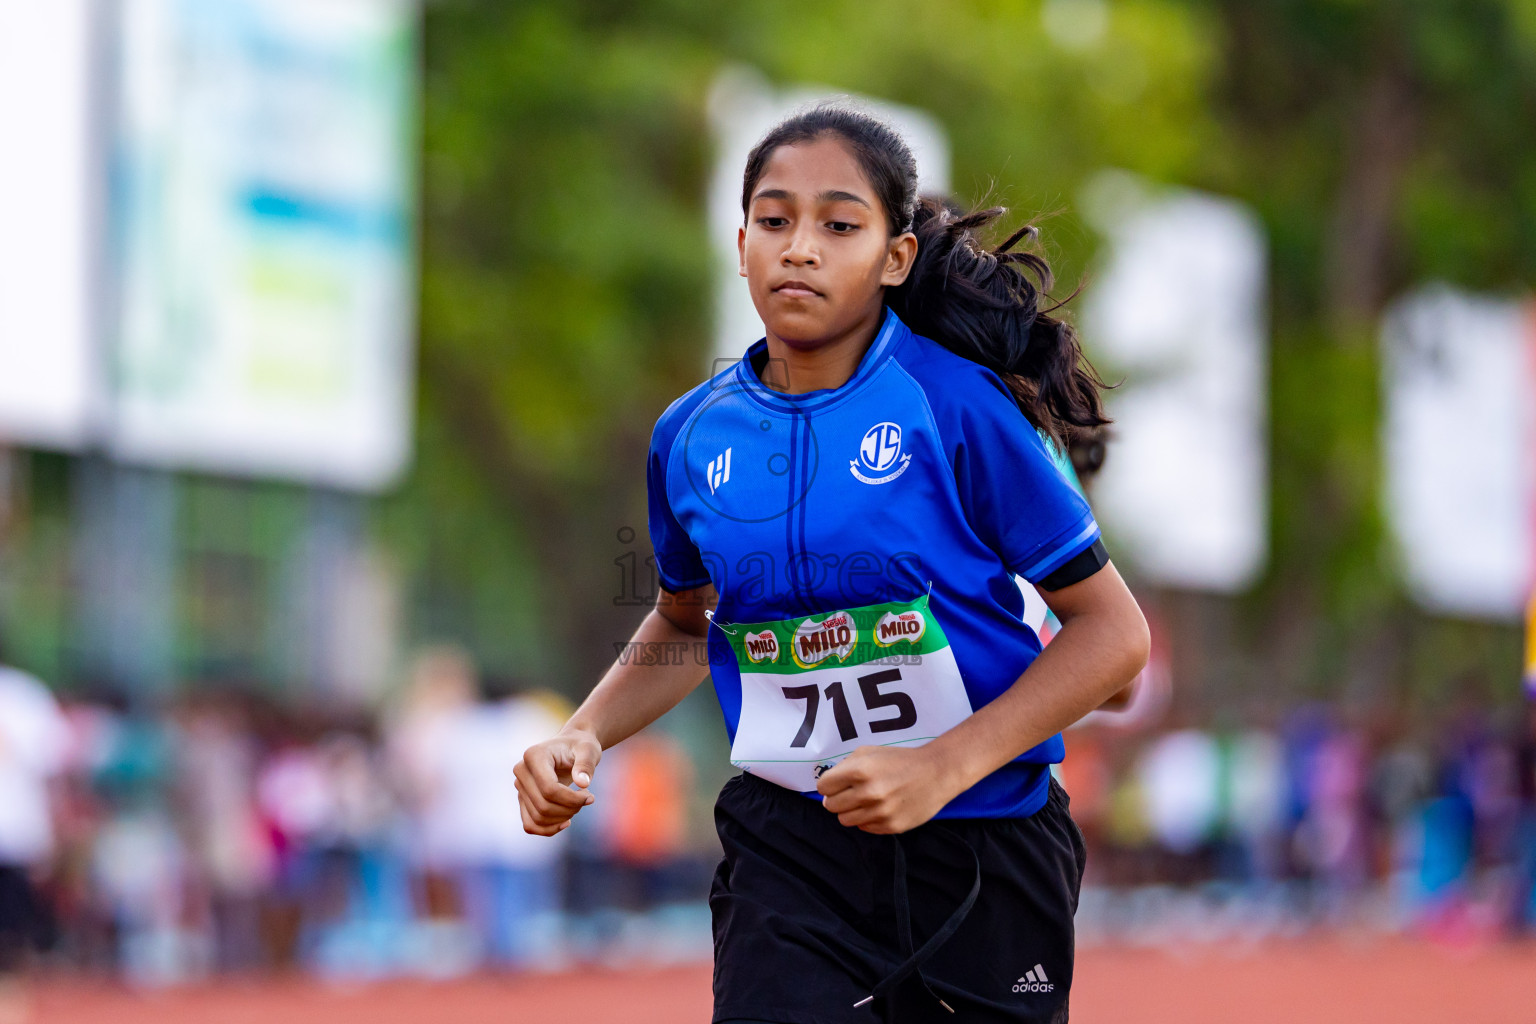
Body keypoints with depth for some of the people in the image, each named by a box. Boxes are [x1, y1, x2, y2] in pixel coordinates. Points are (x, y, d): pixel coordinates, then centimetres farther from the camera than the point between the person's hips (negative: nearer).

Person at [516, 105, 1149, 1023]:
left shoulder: (958, 405, -11)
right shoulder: (692, 434, 3)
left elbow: (1114, 632, -9)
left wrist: (942, 768, -18)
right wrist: (584, 737, 5)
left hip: (982, 849, -2)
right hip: (789, 849, 2)